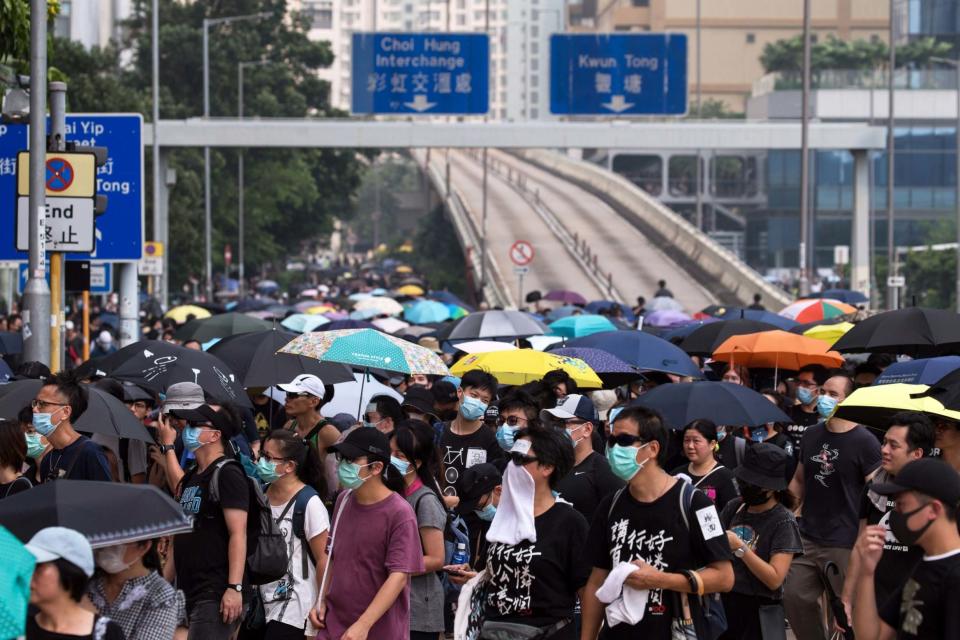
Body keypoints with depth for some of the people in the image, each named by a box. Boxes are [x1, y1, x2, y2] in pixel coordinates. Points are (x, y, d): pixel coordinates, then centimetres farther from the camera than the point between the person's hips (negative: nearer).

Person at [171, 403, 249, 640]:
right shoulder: (191, 477, 19)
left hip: (216, 594, -9)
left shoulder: (227, 474, -9)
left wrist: (235, 588, -24)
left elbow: (238, 534, -17)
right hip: (188, 592, 9)